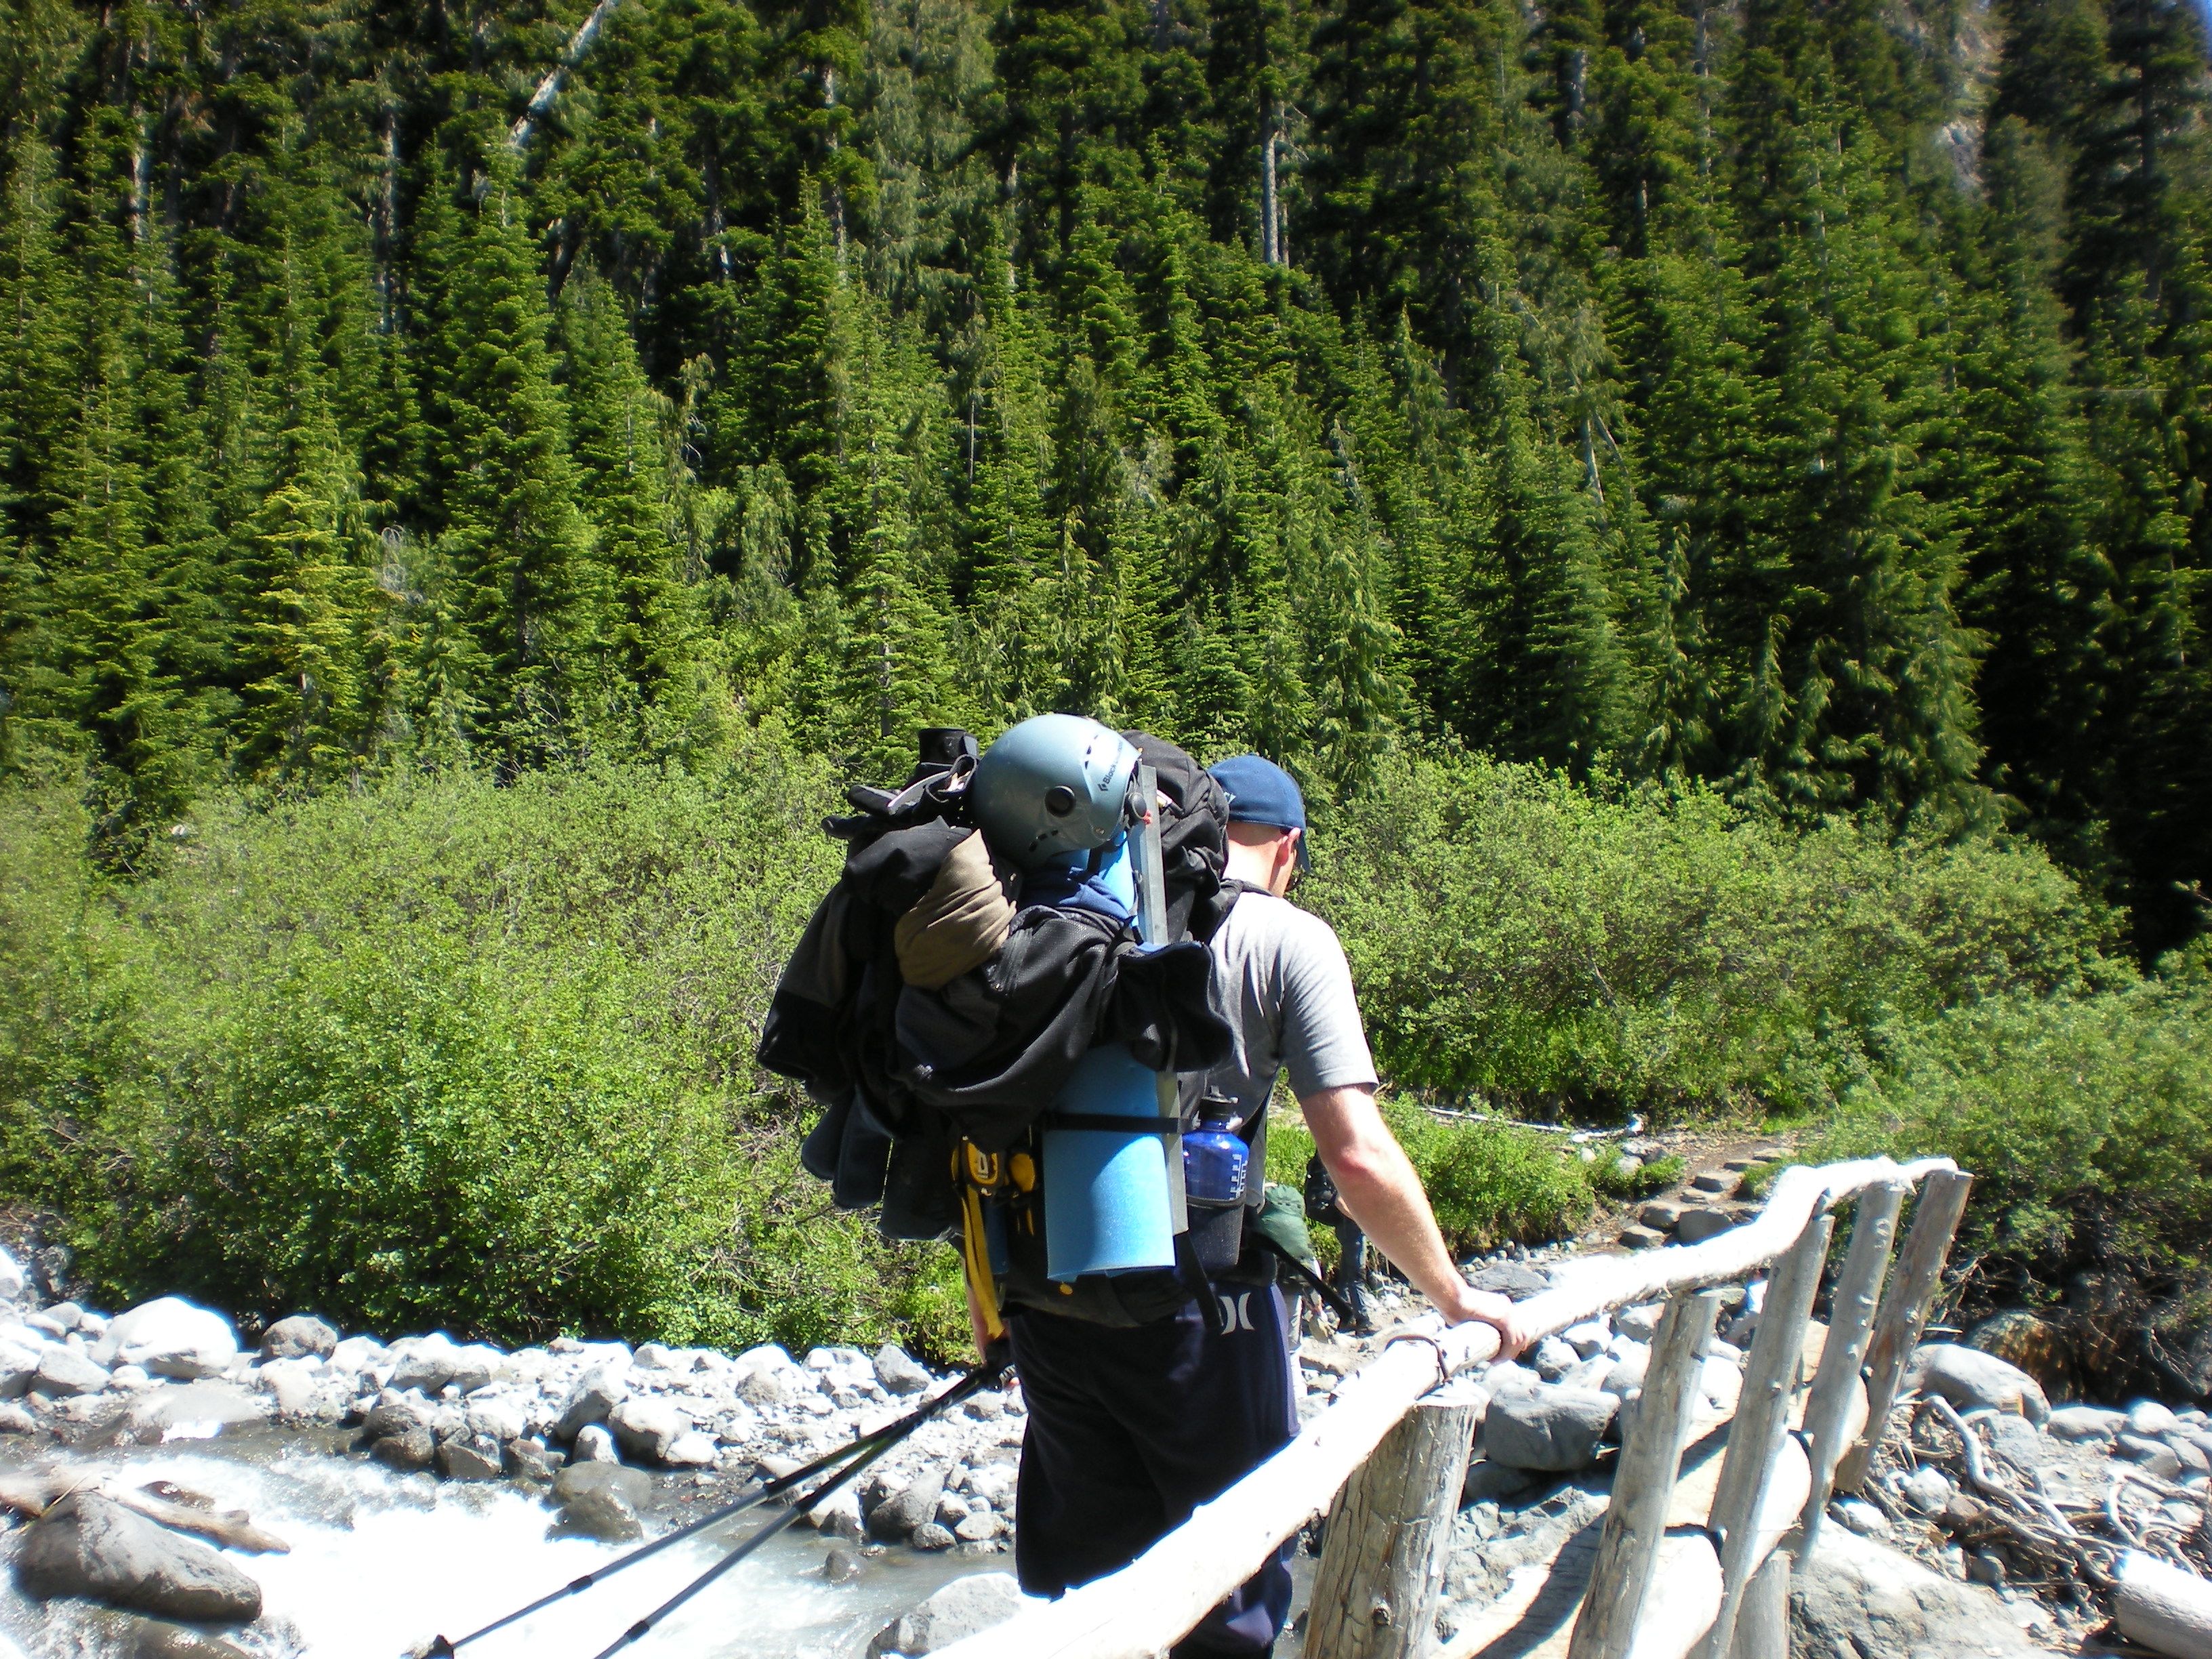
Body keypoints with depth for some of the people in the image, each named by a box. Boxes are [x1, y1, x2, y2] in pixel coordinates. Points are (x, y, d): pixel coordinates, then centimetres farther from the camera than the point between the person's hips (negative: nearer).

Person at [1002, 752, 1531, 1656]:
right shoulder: (1288, 939, -6)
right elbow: (1358, 1157, -14)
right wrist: (1455, 1295, 0)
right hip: (1193, 1310, -4)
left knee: (1078, 1581, 22)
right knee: (1231, 1586, 18)